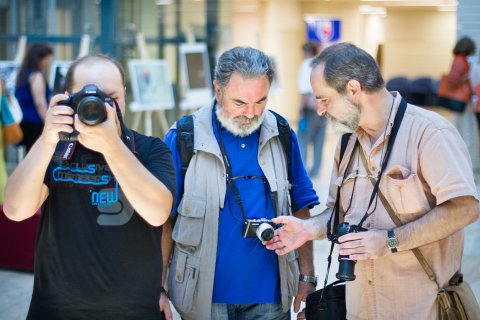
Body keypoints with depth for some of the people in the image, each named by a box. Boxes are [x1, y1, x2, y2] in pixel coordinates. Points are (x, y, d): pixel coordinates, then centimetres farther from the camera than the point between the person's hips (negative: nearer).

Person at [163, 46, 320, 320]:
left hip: (271, 296, 3)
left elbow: (301, 209, 10)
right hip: (208, 297, -3)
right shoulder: (183, 140, -7)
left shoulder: (281, 135, 4)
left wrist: (307, 278, 6)